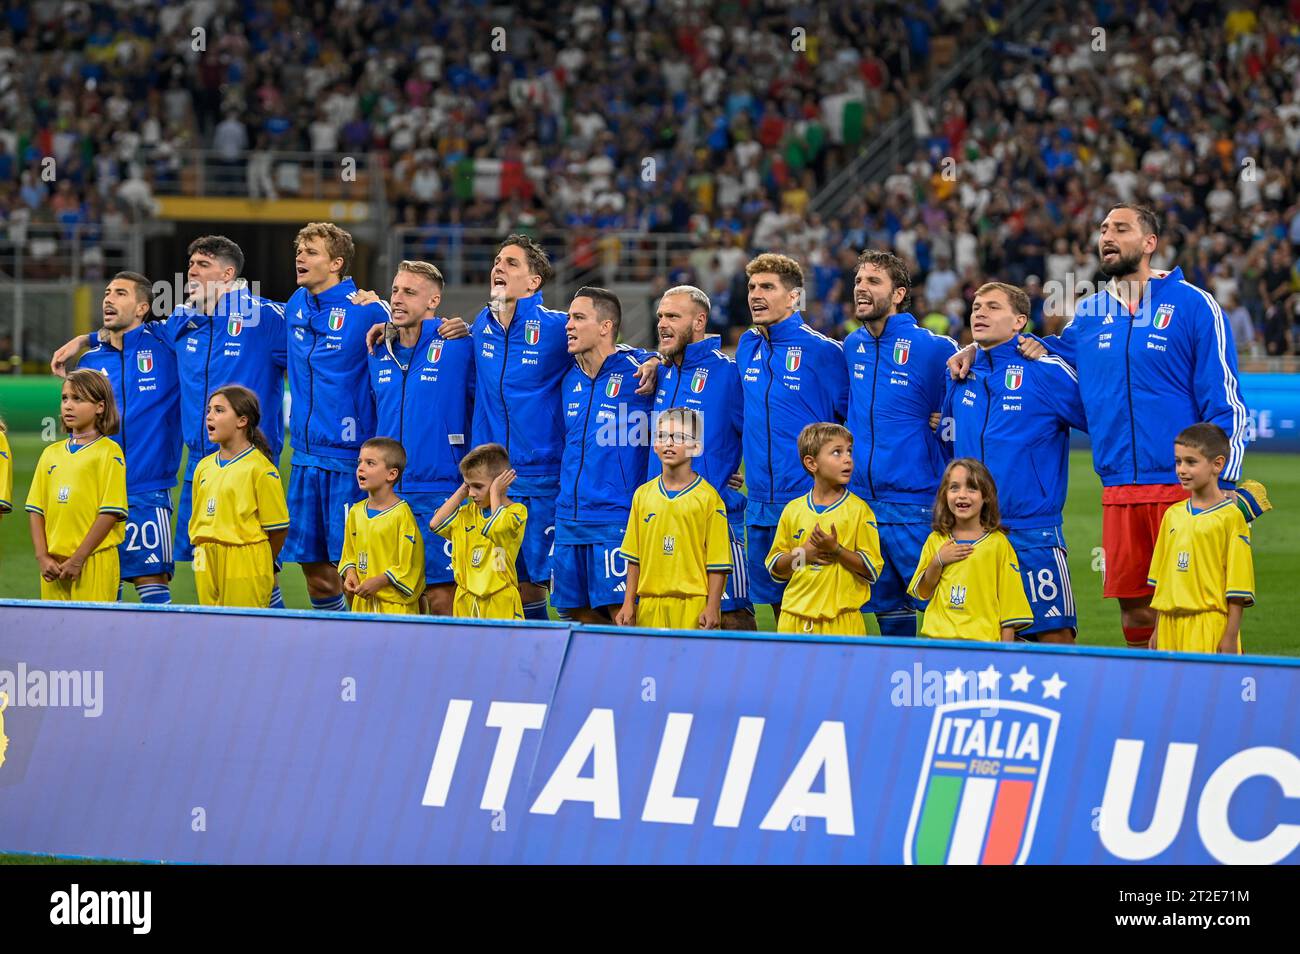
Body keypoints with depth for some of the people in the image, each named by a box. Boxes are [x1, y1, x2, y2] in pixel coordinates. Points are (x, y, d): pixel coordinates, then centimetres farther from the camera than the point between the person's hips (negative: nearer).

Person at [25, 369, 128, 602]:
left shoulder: (108, 452, -3)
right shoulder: (51, 453, 14)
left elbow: (110, 512, -10)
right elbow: (36, 509, 12)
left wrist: (78, 559, -13)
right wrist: (42, 557, -1)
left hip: (94, 563, -5)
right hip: (54, 565, 5)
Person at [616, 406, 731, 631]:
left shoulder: (707, 498, -2)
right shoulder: (643, 494, 11)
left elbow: (717, 561, -4)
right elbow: (634, 557, 14)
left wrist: (712, 608, -10)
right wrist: (628, 604, 10)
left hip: (692, 605, -4)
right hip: (650, 604, 4)